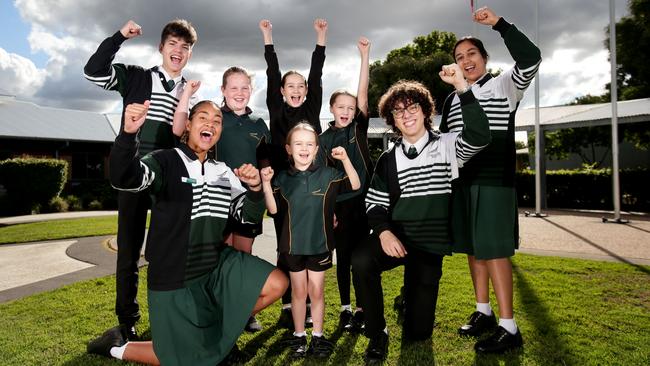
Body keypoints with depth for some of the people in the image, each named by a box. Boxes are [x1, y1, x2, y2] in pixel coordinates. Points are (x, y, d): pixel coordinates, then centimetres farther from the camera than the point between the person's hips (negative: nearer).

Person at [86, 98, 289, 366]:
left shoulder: (224, 172, 6)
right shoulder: (166, 161, -11)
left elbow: (250, 216, 2)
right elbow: (123, 178, -30)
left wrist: (255, 188, -18)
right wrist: (128, 132, -47)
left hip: (216, 264, 5)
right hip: (173, 276, -5)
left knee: (277, 284, -7)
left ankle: (222, 328, 17)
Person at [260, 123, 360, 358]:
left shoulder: (327, 175, -5)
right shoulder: (283, 178, -2)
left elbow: (355, 185, -10)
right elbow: (273, 209, -5)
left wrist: (345, 159, -22)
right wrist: (266, 183, -18)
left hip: (319, 243, 0)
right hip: (293, 244, 1)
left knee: (316, 291, 12)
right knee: (299, 291, 14)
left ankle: (318, 335, 28)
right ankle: (299, 335, 29)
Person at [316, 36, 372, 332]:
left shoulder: (359, 127, 4)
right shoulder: (324, 139, 3)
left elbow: (362, 93, -5)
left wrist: (364, 55, -9)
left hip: (363, 199, 0)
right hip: (339, 203, 0)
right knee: (343, 256, 8)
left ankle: (361, 309, 18)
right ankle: (345, 308, 21)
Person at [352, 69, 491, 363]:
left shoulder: (446, 146, -1)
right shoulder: (389, 159, 8)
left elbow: (479, 136, -22)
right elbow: (375, 202, 5)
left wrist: (462, 87, -28)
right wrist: (383, 231, -15)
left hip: (430, 243, -1)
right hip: (396, 236, 2)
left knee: (417, 332, 3)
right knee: (361, 260, -34)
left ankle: (413, 295, 40)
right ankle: (377, 334, -11)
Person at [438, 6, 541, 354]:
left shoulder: (504, 86, 2)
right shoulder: (452, 99, 16)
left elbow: (530, 59, -17)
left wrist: (498, 23, -17)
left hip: (494, 181, -6)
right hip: (462, 182, 6)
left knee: (494, 251, -7)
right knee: (473, 249, 10)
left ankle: (508, 327, 1)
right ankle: (483, 312, 24)